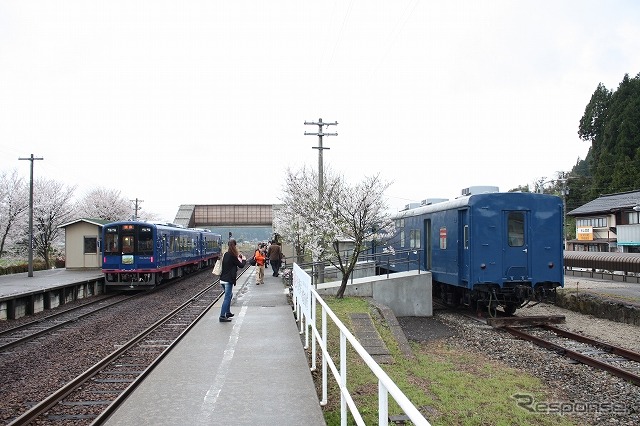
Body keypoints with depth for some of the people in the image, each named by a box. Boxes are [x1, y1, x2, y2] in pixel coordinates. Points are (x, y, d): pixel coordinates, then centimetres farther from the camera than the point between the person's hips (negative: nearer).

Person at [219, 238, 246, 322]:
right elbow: (241, 265, -7)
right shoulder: (232, 256, -16)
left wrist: (238, 257, 19)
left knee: (229, 295, 23)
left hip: (223, 279, 9)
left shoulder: (226, 254, 7)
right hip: (228, 280, -9)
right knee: (227, 297, -5)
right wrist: (244, 259, 11)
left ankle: (228, 313, 32)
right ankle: (222, 316, -5)